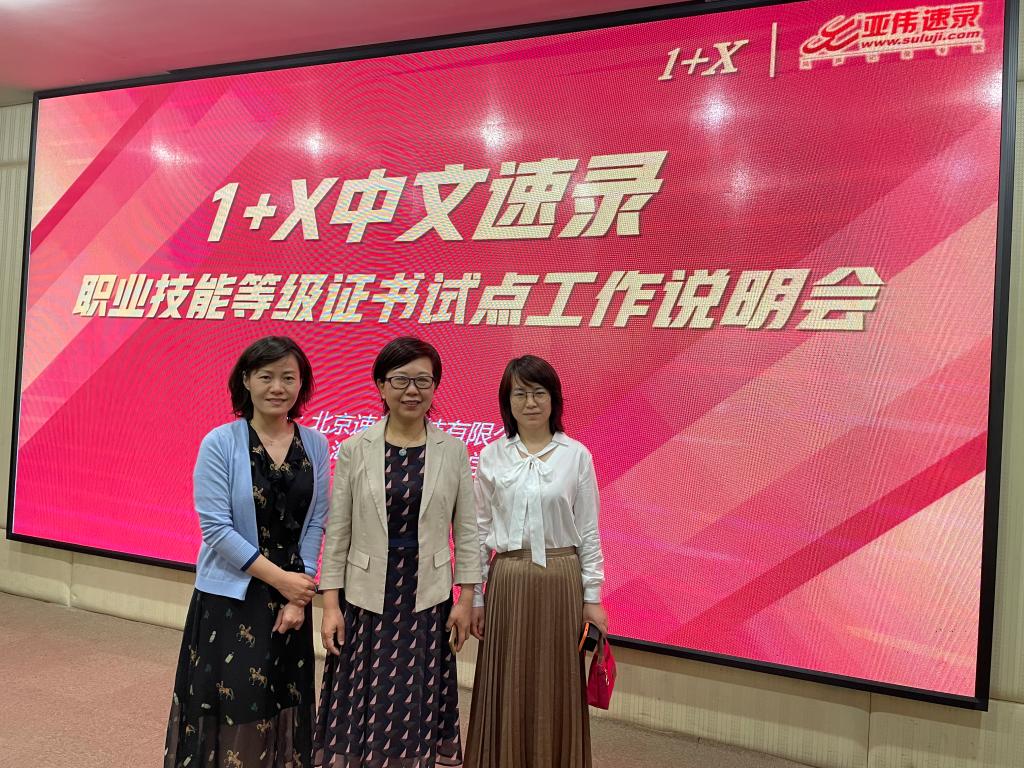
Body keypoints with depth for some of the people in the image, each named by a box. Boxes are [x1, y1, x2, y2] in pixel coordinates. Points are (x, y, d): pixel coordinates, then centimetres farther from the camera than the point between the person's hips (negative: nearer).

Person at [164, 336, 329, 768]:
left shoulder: (315, 445, 1)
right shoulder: (219, 443, -9)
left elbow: (316, 523, 1)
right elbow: (216, 527, -13)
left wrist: (299, 594, -5)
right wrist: (279, 578, -14)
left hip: (292, 596, 3)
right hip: (230, 597, -3)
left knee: (283, 702, 12)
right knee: (229, 703, 4)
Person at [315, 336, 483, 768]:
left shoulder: (453, 450, -2)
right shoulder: (354, 449, -4)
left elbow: (466, 529, 2)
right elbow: (337, 531, -1)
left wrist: (465, 599, 0)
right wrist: (330, 603, -4)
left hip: (428, 598, 0)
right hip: (366, 598, 0)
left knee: (419, 708, 9)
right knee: (361, 708, 7)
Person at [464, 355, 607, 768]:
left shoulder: (577, 455, -2)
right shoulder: (491, 456, 1)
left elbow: (588, 531, 1)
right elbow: (480, 530, 4)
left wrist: (592, 596, 0)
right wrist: (475, 596, 4)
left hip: (560, 581, -1)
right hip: (508, 581, 1)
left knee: (556, 688, 9)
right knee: (506, 689, 9)